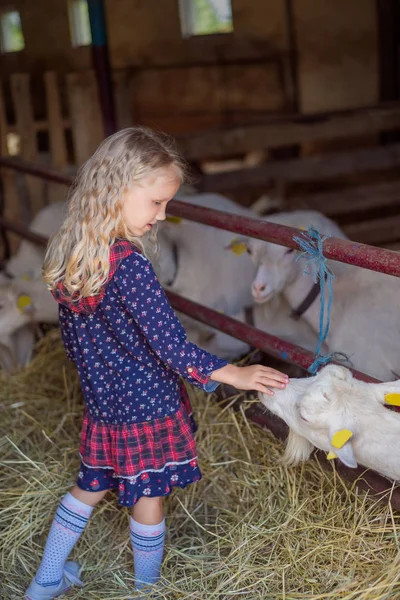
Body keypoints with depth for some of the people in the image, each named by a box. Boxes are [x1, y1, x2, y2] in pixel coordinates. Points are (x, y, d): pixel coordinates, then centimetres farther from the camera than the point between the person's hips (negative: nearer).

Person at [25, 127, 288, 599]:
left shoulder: (69, 252, -3)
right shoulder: (128, 264, -28)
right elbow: (170, 344, -28)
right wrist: (231, 374, -21)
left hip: (102, 405, 7)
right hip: (146, 406, -7)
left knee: (90, 487, 23)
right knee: (147, 499, 13)